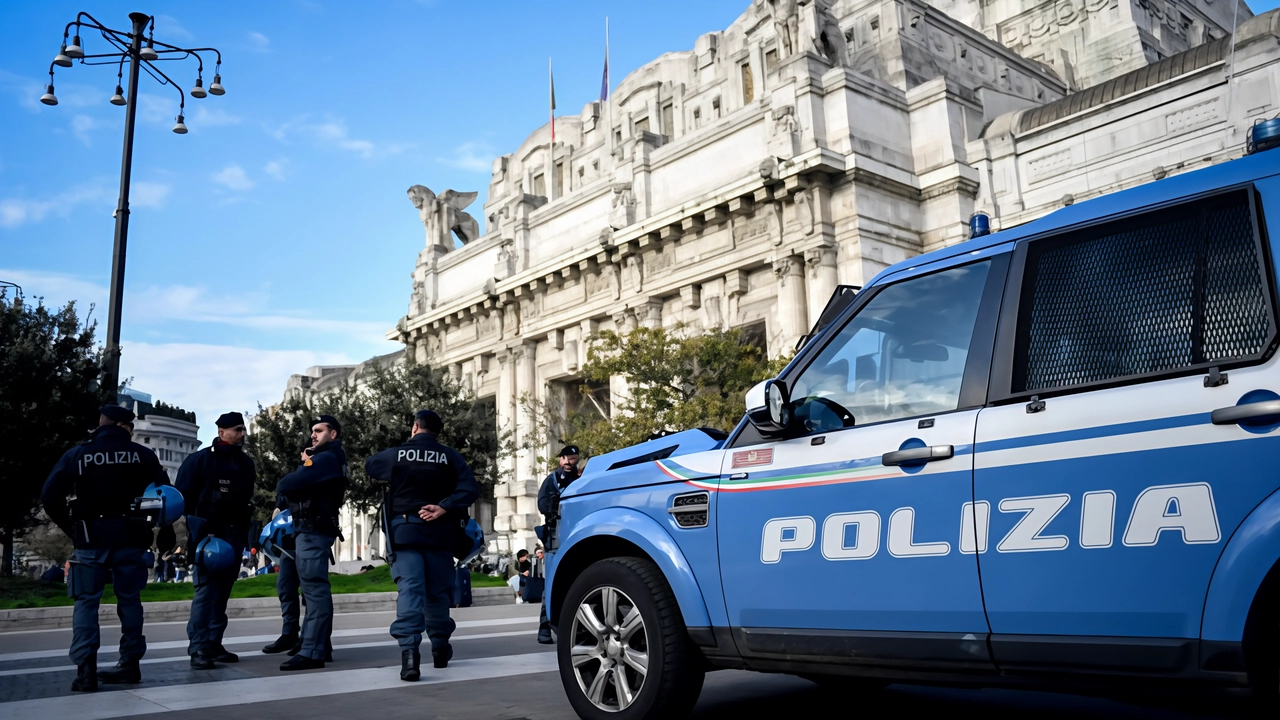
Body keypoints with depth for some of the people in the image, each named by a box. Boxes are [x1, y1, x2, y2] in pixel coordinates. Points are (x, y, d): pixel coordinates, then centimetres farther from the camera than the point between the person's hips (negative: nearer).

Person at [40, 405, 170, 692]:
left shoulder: (77, 454, 1)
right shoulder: (143, 455, 3)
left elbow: (49, 496, -3)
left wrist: (71, 528, 5)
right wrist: (149, 525, 12)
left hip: (91, 537, -1)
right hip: (131, 538, 1)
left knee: (86, 601, 3)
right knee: (129, 599, 10)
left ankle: (86, 669, -7)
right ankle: (130, 663, 13)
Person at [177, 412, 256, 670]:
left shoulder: (246, 463, 14)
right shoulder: (200, 459, -3)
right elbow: (182, 494, -5)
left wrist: (245, 529, 13)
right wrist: (196, 529, -11)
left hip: (234, 534, 6)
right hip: (207, 532, -6)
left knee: (223, 589, 8)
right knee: (206, 588, -12)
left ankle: (213, 643, 15)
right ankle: (198, 648, -9)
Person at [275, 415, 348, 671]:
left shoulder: (326, 458, -13)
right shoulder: (327, 459, 22)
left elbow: (286, 486, -18)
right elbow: (305, 482, 16)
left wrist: (283, 482, 2)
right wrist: (306, 463, 1)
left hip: (313, 530, -11)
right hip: (312, 530, 11)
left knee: (314, 588, -13)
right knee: (315, 589, 14)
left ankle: (312, 652, -16)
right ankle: (320, 647, 21)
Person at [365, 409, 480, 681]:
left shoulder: (397, 454, 1)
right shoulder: (451, 457, 2)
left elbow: (369, 465, 21)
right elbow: (470, 488, -11)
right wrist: (444, 508, -13)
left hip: (405, 530, -1)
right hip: (439, 533, 1)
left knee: (409, 588, -8)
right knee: (438, 591, 13)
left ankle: (409, 649, -25)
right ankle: (440, 648, 24)